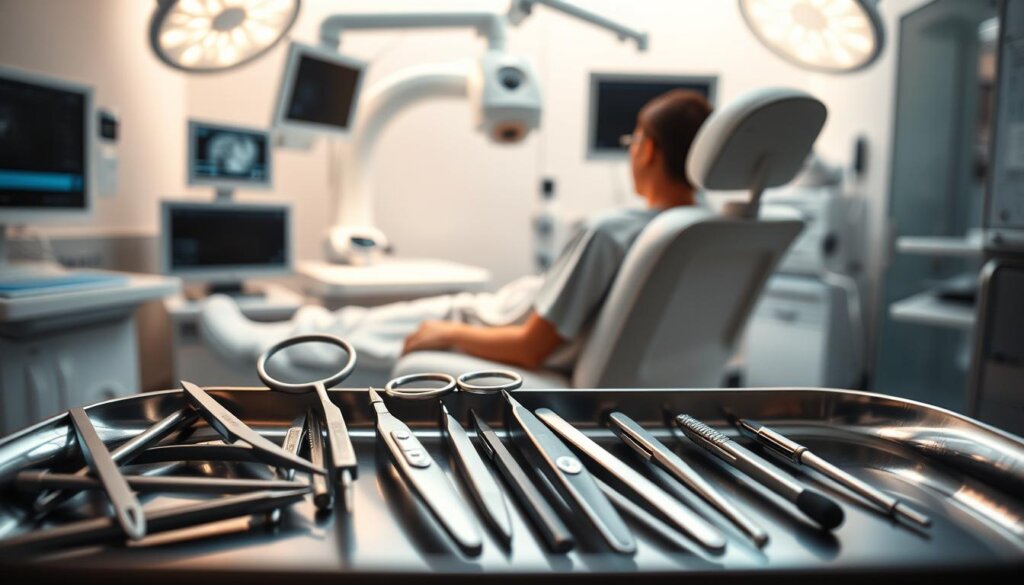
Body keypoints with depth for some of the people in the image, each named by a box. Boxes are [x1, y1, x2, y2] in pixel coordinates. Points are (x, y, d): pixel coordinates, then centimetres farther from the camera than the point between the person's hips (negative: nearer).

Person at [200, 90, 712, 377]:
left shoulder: (608, 232, -32)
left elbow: (531, 348, -28)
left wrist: (445, 334, -12)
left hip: (524, 354, -7)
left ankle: (255, 342, 39)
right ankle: (316, 327, 49)